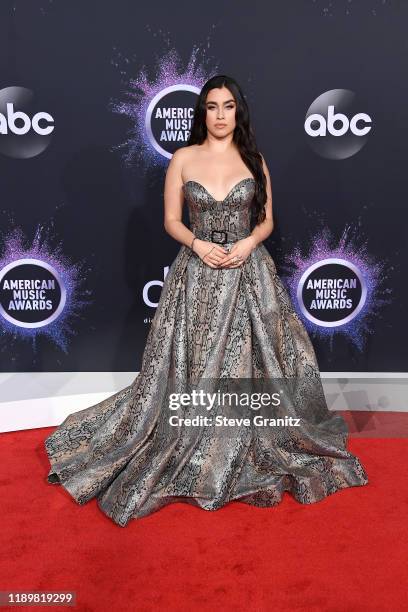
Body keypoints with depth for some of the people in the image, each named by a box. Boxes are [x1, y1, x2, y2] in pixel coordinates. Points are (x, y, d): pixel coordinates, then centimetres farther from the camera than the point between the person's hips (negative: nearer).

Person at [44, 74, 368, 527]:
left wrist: (248, 243, -12)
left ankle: (253, 451, 25)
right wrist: (198, 244, -15)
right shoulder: (183, 158, 4)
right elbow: (171, 220, 3)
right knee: (193, 368, 3)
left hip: (248, 273, 1)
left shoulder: (254, 160, 7)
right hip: (197, 273, -1)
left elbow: (267, 220, 8)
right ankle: (187, 455, 23)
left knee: (248, 364, 4)